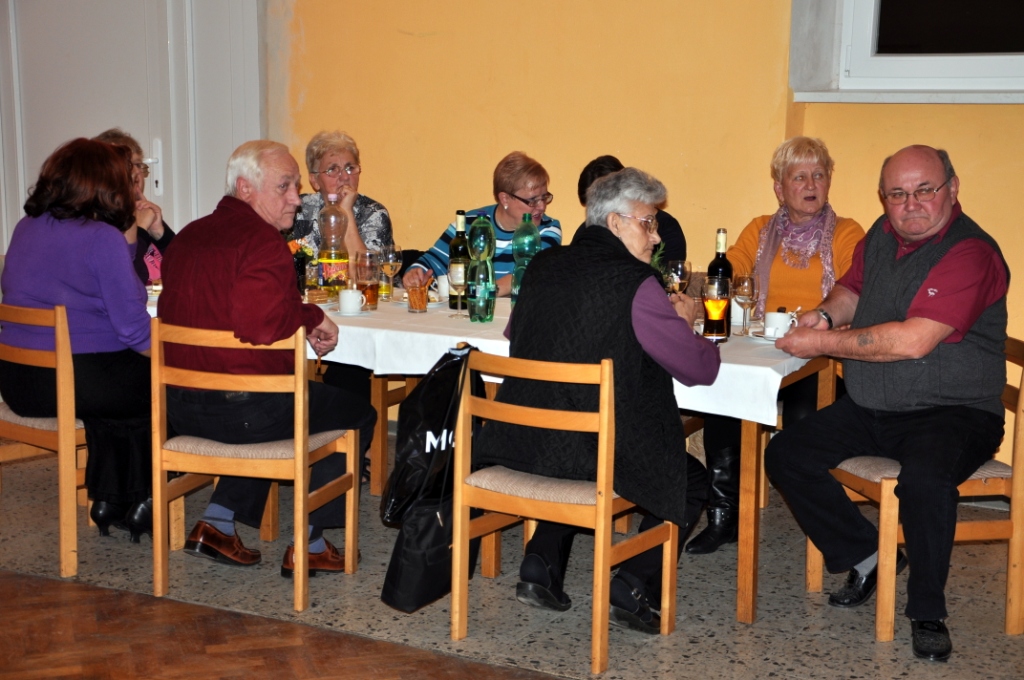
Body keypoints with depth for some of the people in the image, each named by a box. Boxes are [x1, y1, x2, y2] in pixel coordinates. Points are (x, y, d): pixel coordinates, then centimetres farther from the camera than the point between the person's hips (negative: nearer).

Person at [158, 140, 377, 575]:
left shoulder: (189, 236, 10)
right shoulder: (261, 241, -18)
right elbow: (261, 324, -33)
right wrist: (313, 316, -13)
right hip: (243, 409, -8)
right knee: (357, 415, 14)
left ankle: (218, 522, 26)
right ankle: (307, 545, 18)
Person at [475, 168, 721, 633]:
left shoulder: (543, 265, 5)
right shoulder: (635, 283, -14)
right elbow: (700, 368, -10)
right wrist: (684, 323, 11)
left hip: (524, 442, 6)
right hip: (601, 453, -6)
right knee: (691, 480, 19)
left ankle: (540, 565, 24)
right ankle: (632, 586, 7)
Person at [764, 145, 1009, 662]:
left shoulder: (970, 254, -18)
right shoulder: (883, 235, 7)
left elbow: (913, 340, -27)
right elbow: (852, 289, 24)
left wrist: (823, 343, -20)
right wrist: (826, 314, 0)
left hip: (951, 411, -8)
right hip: (869, 408, 8)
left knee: (925, 479, -37)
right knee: (785, 454, -4)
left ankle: (927, 613, -13)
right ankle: (867, 558, 10)